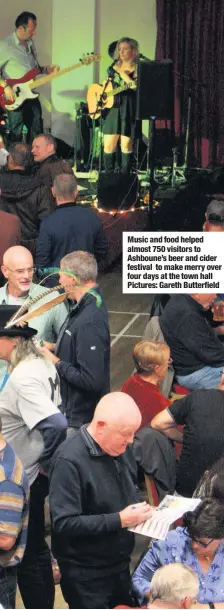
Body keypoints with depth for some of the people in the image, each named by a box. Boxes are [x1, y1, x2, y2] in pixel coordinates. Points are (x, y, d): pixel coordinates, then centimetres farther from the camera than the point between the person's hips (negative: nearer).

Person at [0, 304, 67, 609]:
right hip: (36, 475, 10)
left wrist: (46, 462, -21)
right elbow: (53, 409, 16)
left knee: (25, 554, 2)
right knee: (36, 546, 21)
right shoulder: (41, 365, 4)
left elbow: (56, 425, -36)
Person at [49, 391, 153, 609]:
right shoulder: (70, 461, -23)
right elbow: (64, 523, -26)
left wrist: (141, 509, -3)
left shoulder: (120, 447, 3)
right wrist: (119, 520, -26)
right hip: (86, 575, -8)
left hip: (120, 565, 8)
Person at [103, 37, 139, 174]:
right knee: (108, 145, 2)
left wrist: (123, 74, -14)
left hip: (128, 109, -5)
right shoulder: (114, 66, 16)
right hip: (112, 107, 5)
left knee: (126, 145, -4)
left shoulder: (137, 69, -1)